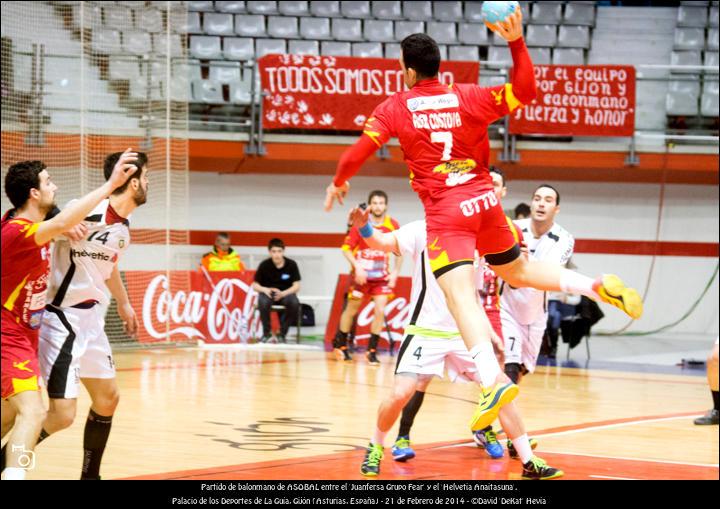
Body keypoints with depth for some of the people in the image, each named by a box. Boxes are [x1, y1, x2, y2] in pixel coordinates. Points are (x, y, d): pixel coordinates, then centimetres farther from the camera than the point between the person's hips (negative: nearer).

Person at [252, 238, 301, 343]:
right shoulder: (264, 265, -7)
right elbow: (255, 285, 0)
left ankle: (282, 333, -12)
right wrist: (265, 289, -22)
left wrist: (283, 293, -24)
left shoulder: (291, 264, -8)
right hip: (268, 293, 0)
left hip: (285, 293, 0)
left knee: (294, 303, -34)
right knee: (263, 302, -36)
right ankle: (267, 333, -12)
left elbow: (296, 286, -7)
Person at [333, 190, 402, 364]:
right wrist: (357, 267, -20)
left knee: (380, 311, -10)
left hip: (381, 277, 1)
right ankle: (340, 344, 27)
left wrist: (395, 273, -4)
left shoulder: (393, 225, -4)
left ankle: (372, 350, 1)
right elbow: (346, 248, -9)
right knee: (352, 309, 9)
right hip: (361, 275, -1)